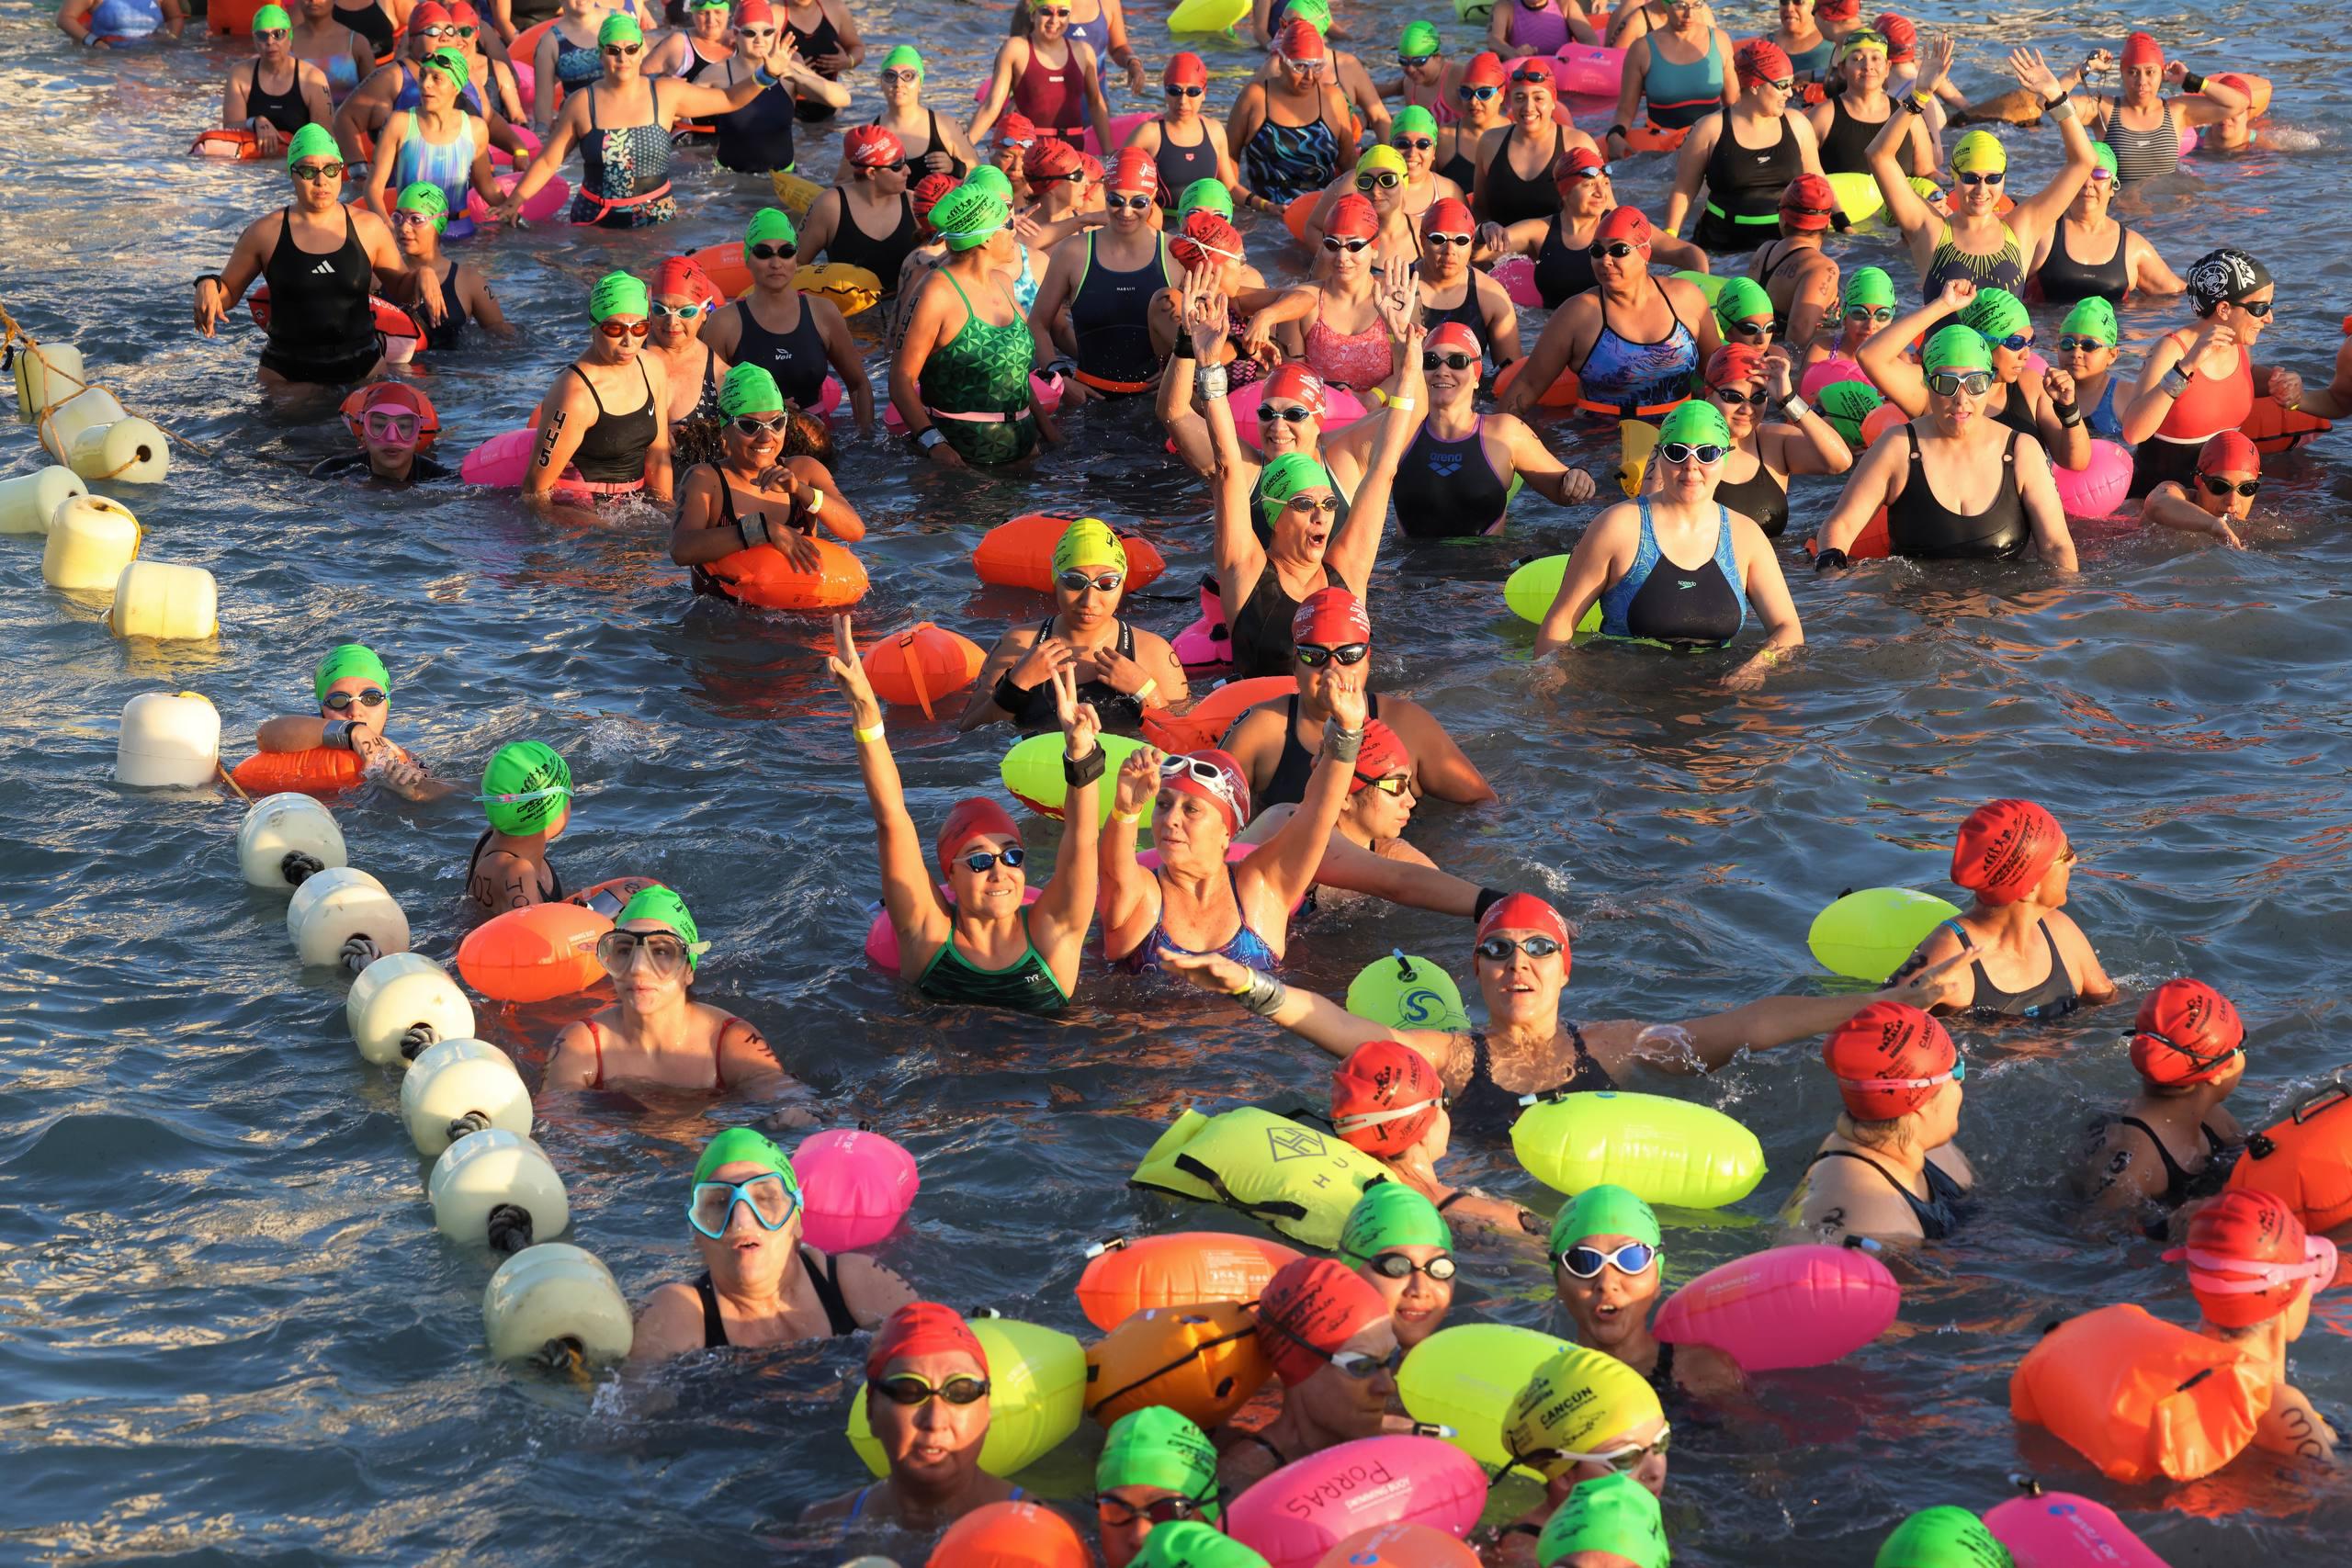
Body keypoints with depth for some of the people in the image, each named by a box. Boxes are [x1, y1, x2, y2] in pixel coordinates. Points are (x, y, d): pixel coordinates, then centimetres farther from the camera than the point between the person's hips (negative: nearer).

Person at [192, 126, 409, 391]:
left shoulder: (368, 227, 5)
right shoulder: (265, 232, 3)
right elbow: (228, 292, 11)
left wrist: (423, 277, -5)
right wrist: (208, 285, -11)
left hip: (363, 370, 1)